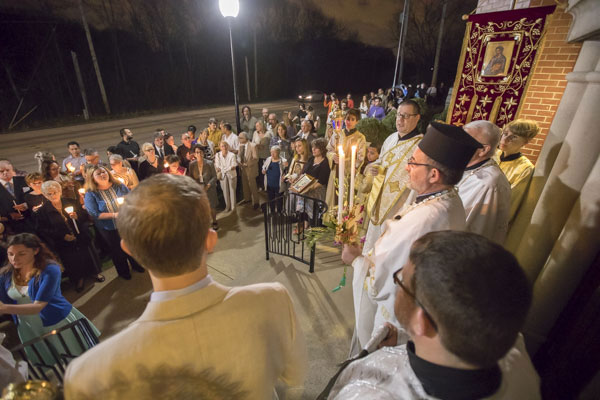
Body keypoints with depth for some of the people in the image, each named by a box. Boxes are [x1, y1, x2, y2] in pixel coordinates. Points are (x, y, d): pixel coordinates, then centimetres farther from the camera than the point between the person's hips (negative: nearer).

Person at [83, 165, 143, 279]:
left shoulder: (120, 186, -4)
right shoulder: (90, 194, -11)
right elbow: (95, 214, -17)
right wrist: (114, 215, -27)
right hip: (109, 229, -2)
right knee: (117, 250, 17)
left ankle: (136, 265, 46)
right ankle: (123, 272, 41)